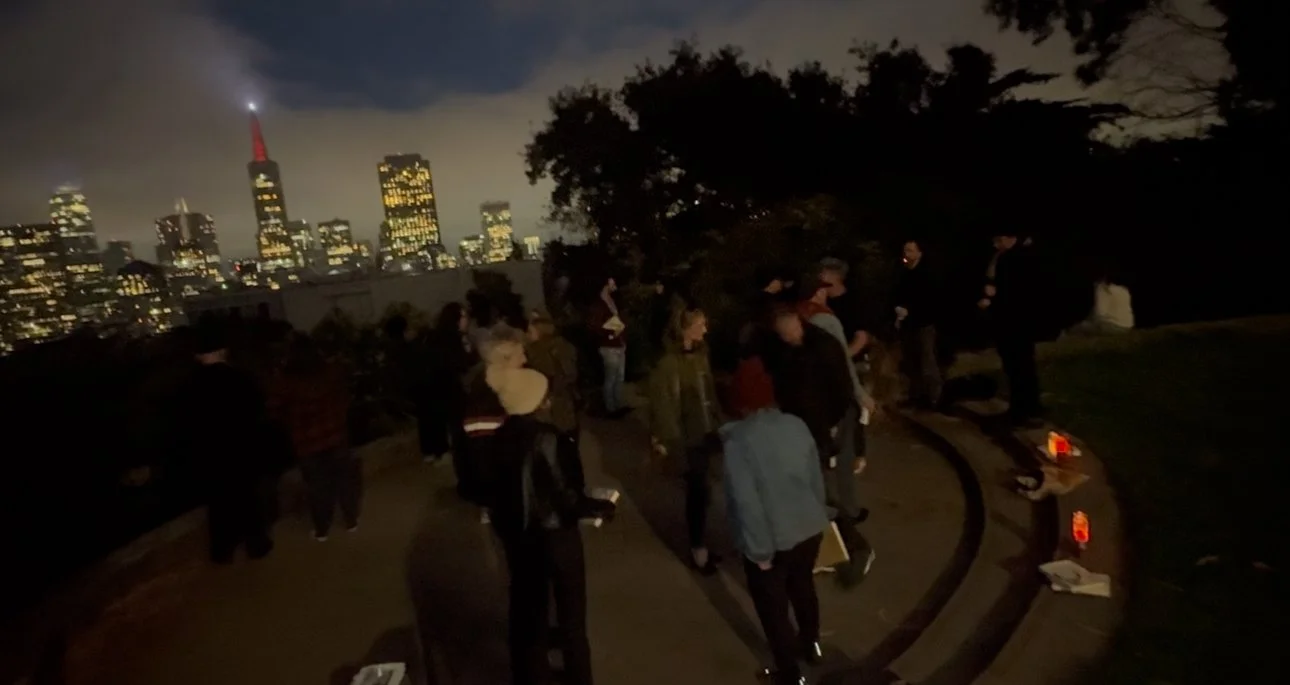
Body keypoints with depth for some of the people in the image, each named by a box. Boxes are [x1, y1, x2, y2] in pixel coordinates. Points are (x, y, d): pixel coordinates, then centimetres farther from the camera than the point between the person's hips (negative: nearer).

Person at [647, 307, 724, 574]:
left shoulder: (700, 354, 3)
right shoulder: (669, 363, -17)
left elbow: (710, 392, 10)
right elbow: (662, 403, -14)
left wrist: (718, 423, 10)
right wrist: (664, 437, -12)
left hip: (706, 432, 6)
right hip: (687, 437, -6)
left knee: (699, 490, 12)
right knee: (699, 490, 1)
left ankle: (700, 545, 27)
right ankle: (699, 549, 18)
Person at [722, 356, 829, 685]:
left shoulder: (738, 439, -23)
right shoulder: (797, 425, -7)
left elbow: (746, 501, -23)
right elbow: (817, 478, 2)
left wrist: (759, 550, -12)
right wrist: (818, 517, 17)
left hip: (771, 541, -6)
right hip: (809, 529, 6)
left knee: (773, 606, 17)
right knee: (803, 587, 31)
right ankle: (810, 644, 55)